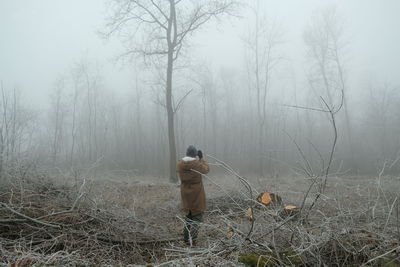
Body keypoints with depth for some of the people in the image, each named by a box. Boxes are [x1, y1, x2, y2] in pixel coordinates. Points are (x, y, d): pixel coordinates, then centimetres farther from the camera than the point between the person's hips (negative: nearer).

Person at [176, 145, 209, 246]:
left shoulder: (180, 164, -6)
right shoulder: (197, 164, -18)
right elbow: (206, 169, 2)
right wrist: (201, 159, 11)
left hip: (186, 194, 5)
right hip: (197, 194, -5)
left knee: (189, 214, 22)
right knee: (197, 217, 4)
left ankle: (186, 238, 29)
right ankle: (191, 240, -2)